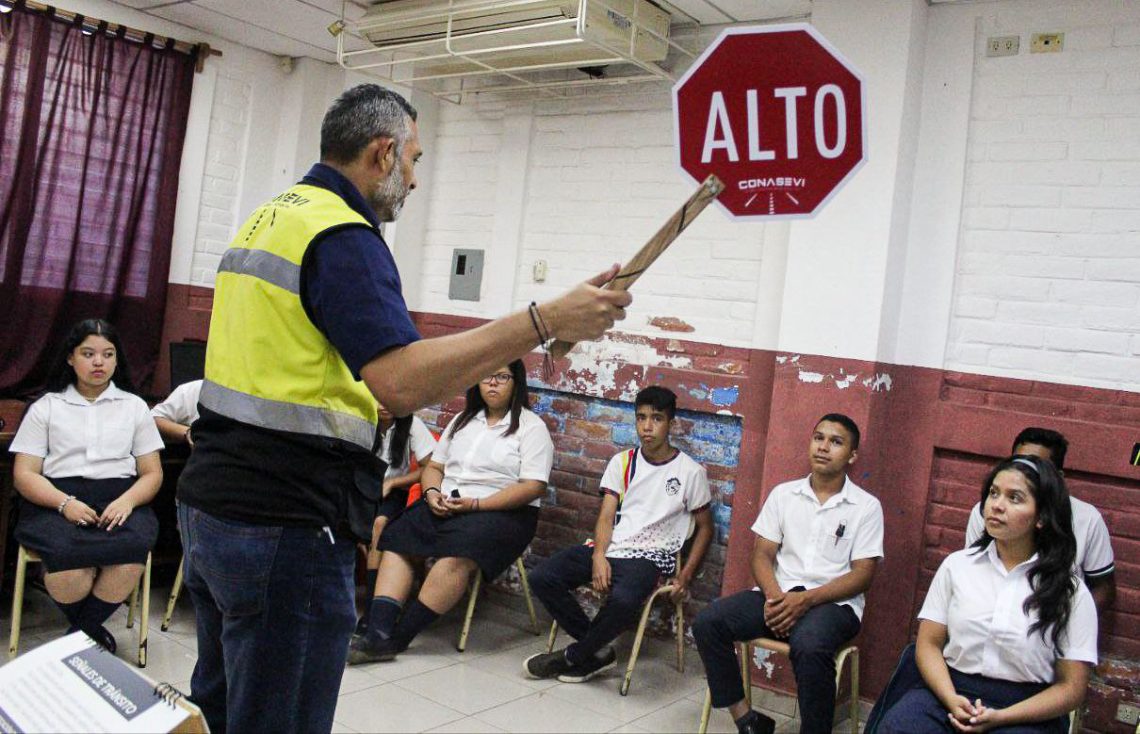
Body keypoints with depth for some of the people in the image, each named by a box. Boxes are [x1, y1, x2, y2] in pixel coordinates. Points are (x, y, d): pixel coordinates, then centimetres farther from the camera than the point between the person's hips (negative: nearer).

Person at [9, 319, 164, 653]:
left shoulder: (134, 406, 19)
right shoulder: (46, 407, 16)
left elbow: (152, 473, 13)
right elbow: (24, 473, 7)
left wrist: (127, 501, -10)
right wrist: (65, 503, -13)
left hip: (120, 501, 1)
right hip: (55, 501, -1)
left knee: (134, 546, -34)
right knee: (66, 552, -36)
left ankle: (78, 635, -8)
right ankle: (91, 630, -4)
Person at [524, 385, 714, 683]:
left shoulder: (690, 471, 1)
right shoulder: (621, 462, 10)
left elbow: (705, 527, 9)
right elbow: (606, 516, 4)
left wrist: (686, 574, -4)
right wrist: (598, 556, -15)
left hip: (650, 555, -4)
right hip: (609, 547, 4)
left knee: (623, 600, -37)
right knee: (541, 578, -16)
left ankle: (573, 657, -8)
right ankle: (598, 651, -3)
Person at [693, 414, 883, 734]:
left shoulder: (867, 506, 2)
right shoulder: (783, 494, 11)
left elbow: (862, 575, -4)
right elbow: (762, 555, 7)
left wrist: (806, 600, -18)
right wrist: (774, 596, -15)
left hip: (833, 603, -4)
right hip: (780, 595, 4)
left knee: (810, 646, -38)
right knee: (708, 622, -20)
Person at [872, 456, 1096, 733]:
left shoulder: (1071, 592, 1)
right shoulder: (956, 564, 7)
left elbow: (1070, 687, 1)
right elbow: (929, 644, 6)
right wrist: (951, 700, -13)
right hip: (948, 692, 1)